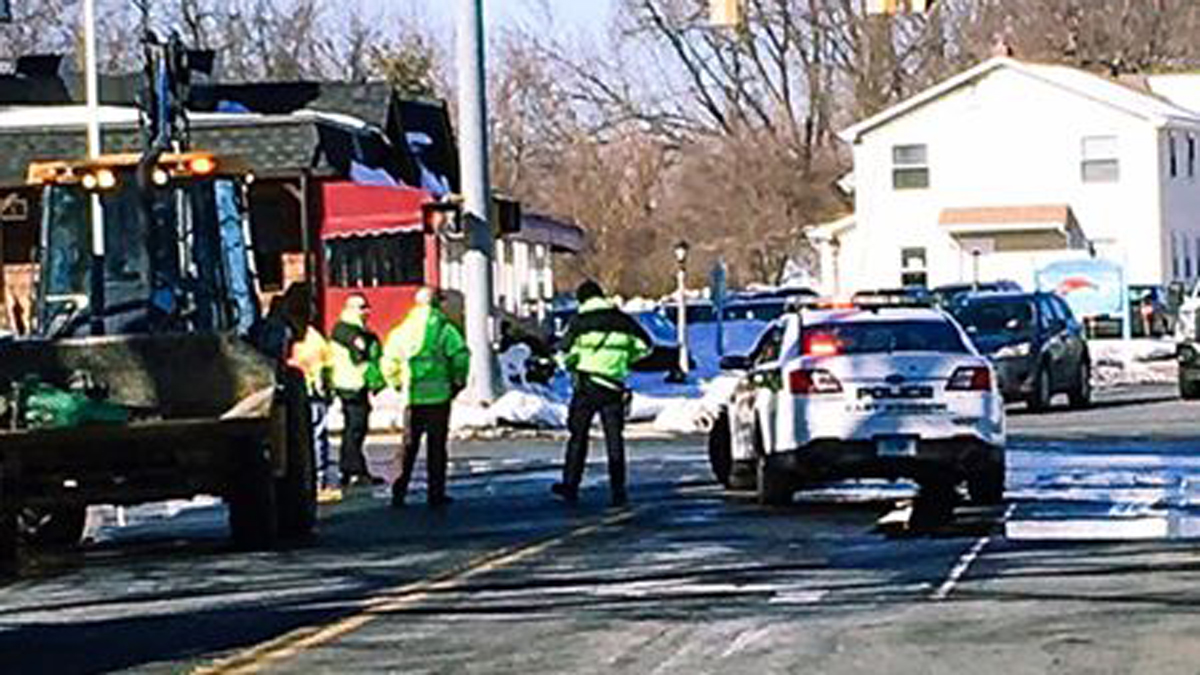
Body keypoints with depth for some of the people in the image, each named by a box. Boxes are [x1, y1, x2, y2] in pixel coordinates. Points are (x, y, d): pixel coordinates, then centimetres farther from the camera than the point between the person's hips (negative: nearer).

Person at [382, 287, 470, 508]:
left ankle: (400, 490, 4)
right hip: (438, 395, -3)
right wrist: (457, 382, -1)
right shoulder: (443, 328, -6)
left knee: (409, 445, 11)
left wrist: (399, 385, 18)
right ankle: (435, 493, 4)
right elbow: (460, 355, -14)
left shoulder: (403, 330, 8)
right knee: (436, 445, 3)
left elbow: (389, 361, 9)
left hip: (412, 397, 3)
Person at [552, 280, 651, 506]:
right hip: (614, 387, 3)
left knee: (578, 435, 7)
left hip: (586, 385, -3)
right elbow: (644, 345, 12)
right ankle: (618, 490, 3)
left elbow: (566, 352, -8)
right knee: (614, 438, 7)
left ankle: (571, 485, 6)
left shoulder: (580, 321, -3)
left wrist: (571, 364, 13)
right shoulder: (622, 320, 8)